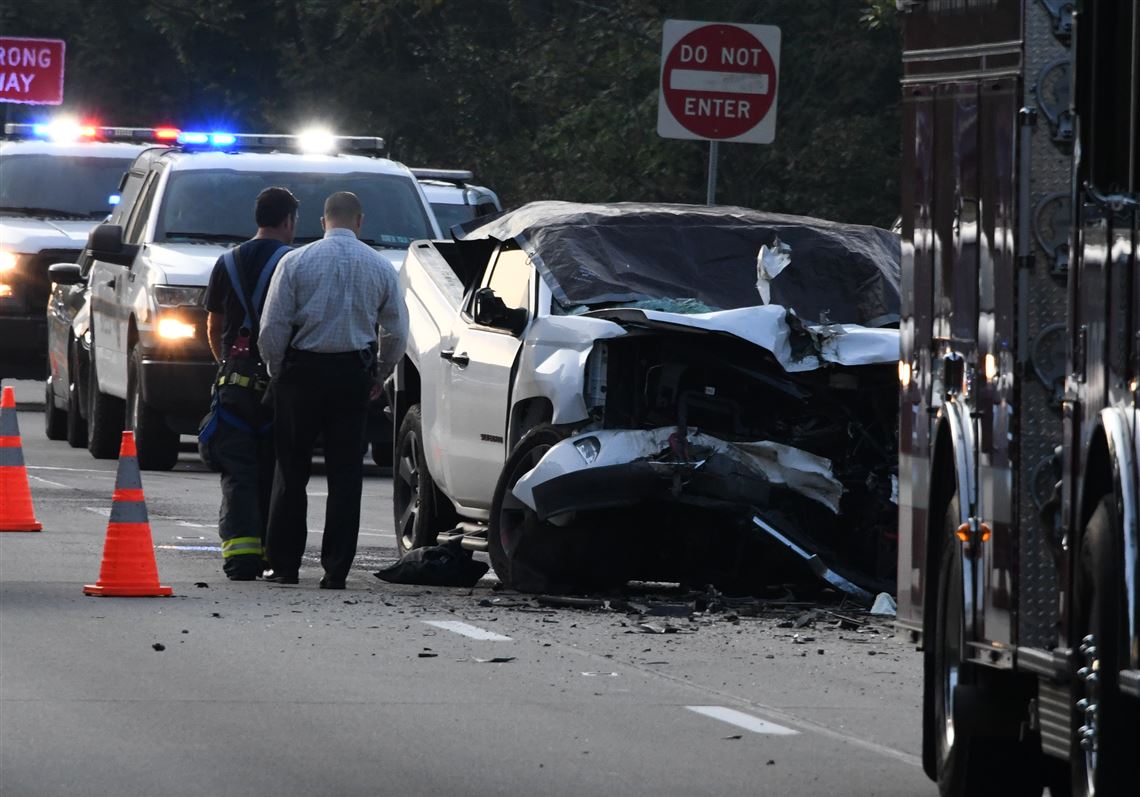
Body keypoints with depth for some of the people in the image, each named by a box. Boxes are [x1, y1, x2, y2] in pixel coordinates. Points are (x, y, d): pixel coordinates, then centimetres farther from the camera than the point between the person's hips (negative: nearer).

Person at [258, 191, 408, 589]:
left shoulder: (296, 262, -3)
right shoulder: (380, 267, 3)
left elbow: (273, 328, -5)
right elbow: (397, 333, 7)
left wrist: (277, 373, 8)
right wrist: (379, 377, 20)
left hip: (303, 368, -1)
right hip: (354, 373, 1)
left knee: (292, 470, 7)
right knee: (345, 471, 4)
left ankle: (283, 564, 7)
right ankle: (336, 570, 0)